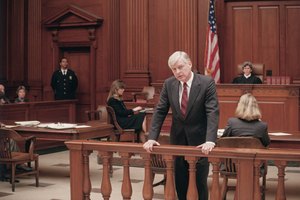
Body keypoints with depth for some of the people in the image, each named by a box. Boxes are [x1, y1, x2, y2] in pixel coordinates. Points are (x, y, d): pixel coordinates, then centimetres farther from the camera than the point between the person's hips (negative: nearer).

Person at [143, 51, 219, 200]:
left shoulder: (207, 83, -13)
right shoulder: (169, 84, -2)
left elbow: (212, 112, -20)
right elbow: (160, 111, -1)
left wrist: (210, 140, -32)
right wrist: (152, 137, -11)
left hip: (199, 140, -3)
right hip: (178, 139, 4)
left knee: (200, 182, 3)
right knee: (180, 182, 11)